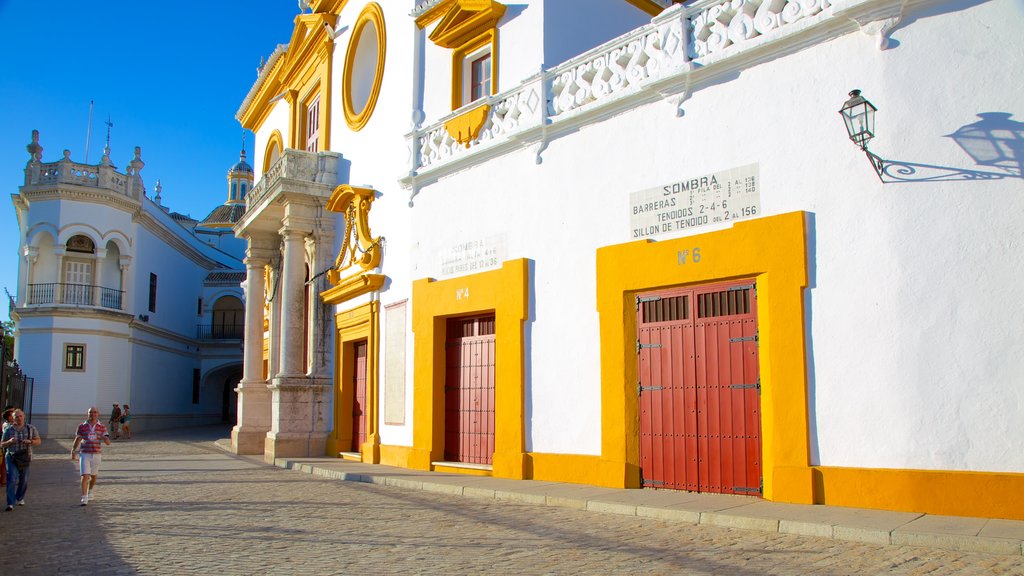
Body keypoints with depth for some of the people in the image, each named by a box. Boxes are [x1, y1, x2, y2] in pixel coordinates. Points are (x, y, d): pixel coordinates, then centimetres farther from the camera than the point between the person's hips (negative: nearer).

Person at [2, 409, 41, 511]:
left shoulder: (31, 428, 4)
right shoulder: (8, 430, 1)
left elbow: (38, 441, 5)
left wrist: (30, 441, -16)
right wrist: (10, 441, -16)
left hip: (25, 458, 2)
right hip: (11, 457, -2)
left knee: (24, 480, 9)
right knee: (11, 479, -13)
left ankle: (20, 498, 33)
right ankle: (10, 503, -13)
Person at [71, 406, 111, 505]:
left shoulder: (102, 427, 0)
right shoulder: (82, 426, 1)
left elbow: (108, 442, -5)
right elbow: (77, 439, 11)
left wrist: (104, 437, -25)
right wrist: (73, 451, 4)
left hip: (96, 455, 2)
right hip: (85, 454, -1)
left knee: (93, 476, 17)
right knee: (85, 476, -13)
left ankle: (90, 491, 42)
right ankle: (84, 498, -15)